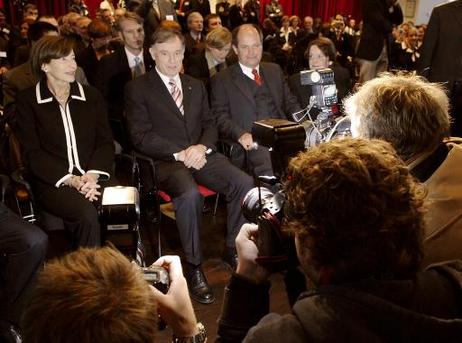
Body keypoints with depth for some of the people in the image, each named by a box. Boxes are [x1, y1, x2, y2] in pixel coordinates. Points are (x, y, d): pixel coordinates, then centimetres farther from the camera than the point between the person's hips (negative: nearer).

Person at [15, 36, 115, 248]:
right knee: (87, 214, -33)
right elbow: (32, 153, -1)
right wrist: (71, 179, -15)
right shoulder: (27, 101, 7)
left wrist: (92, 174, -11)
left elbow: (106, 141, 9)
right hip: (52, 182, -3)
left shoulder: (92, 97, 17)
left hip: (93, 177, 3)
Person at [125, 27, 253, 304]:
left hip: (201, 154, 5)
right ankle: (193, 266, -17)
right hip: (166, 161, -4)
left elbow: (210, 124, 16)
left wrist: (202, 147, -7)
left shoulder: (196, 86, 20)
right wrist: (180, 154, -15)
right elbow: (141, 137, -5)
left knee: (244, 182, -21)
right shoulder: (138, 88, 3)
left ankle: (233, 249, -1)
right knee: (190, 194, -36)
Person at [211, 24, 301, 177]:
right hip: (252, 143, -5)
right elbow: (221, 117, 0)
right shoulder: (222, 79, 8)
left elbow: (291, 103, 22)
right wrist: (241, 134, -18)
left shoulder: (275, 70, 22)